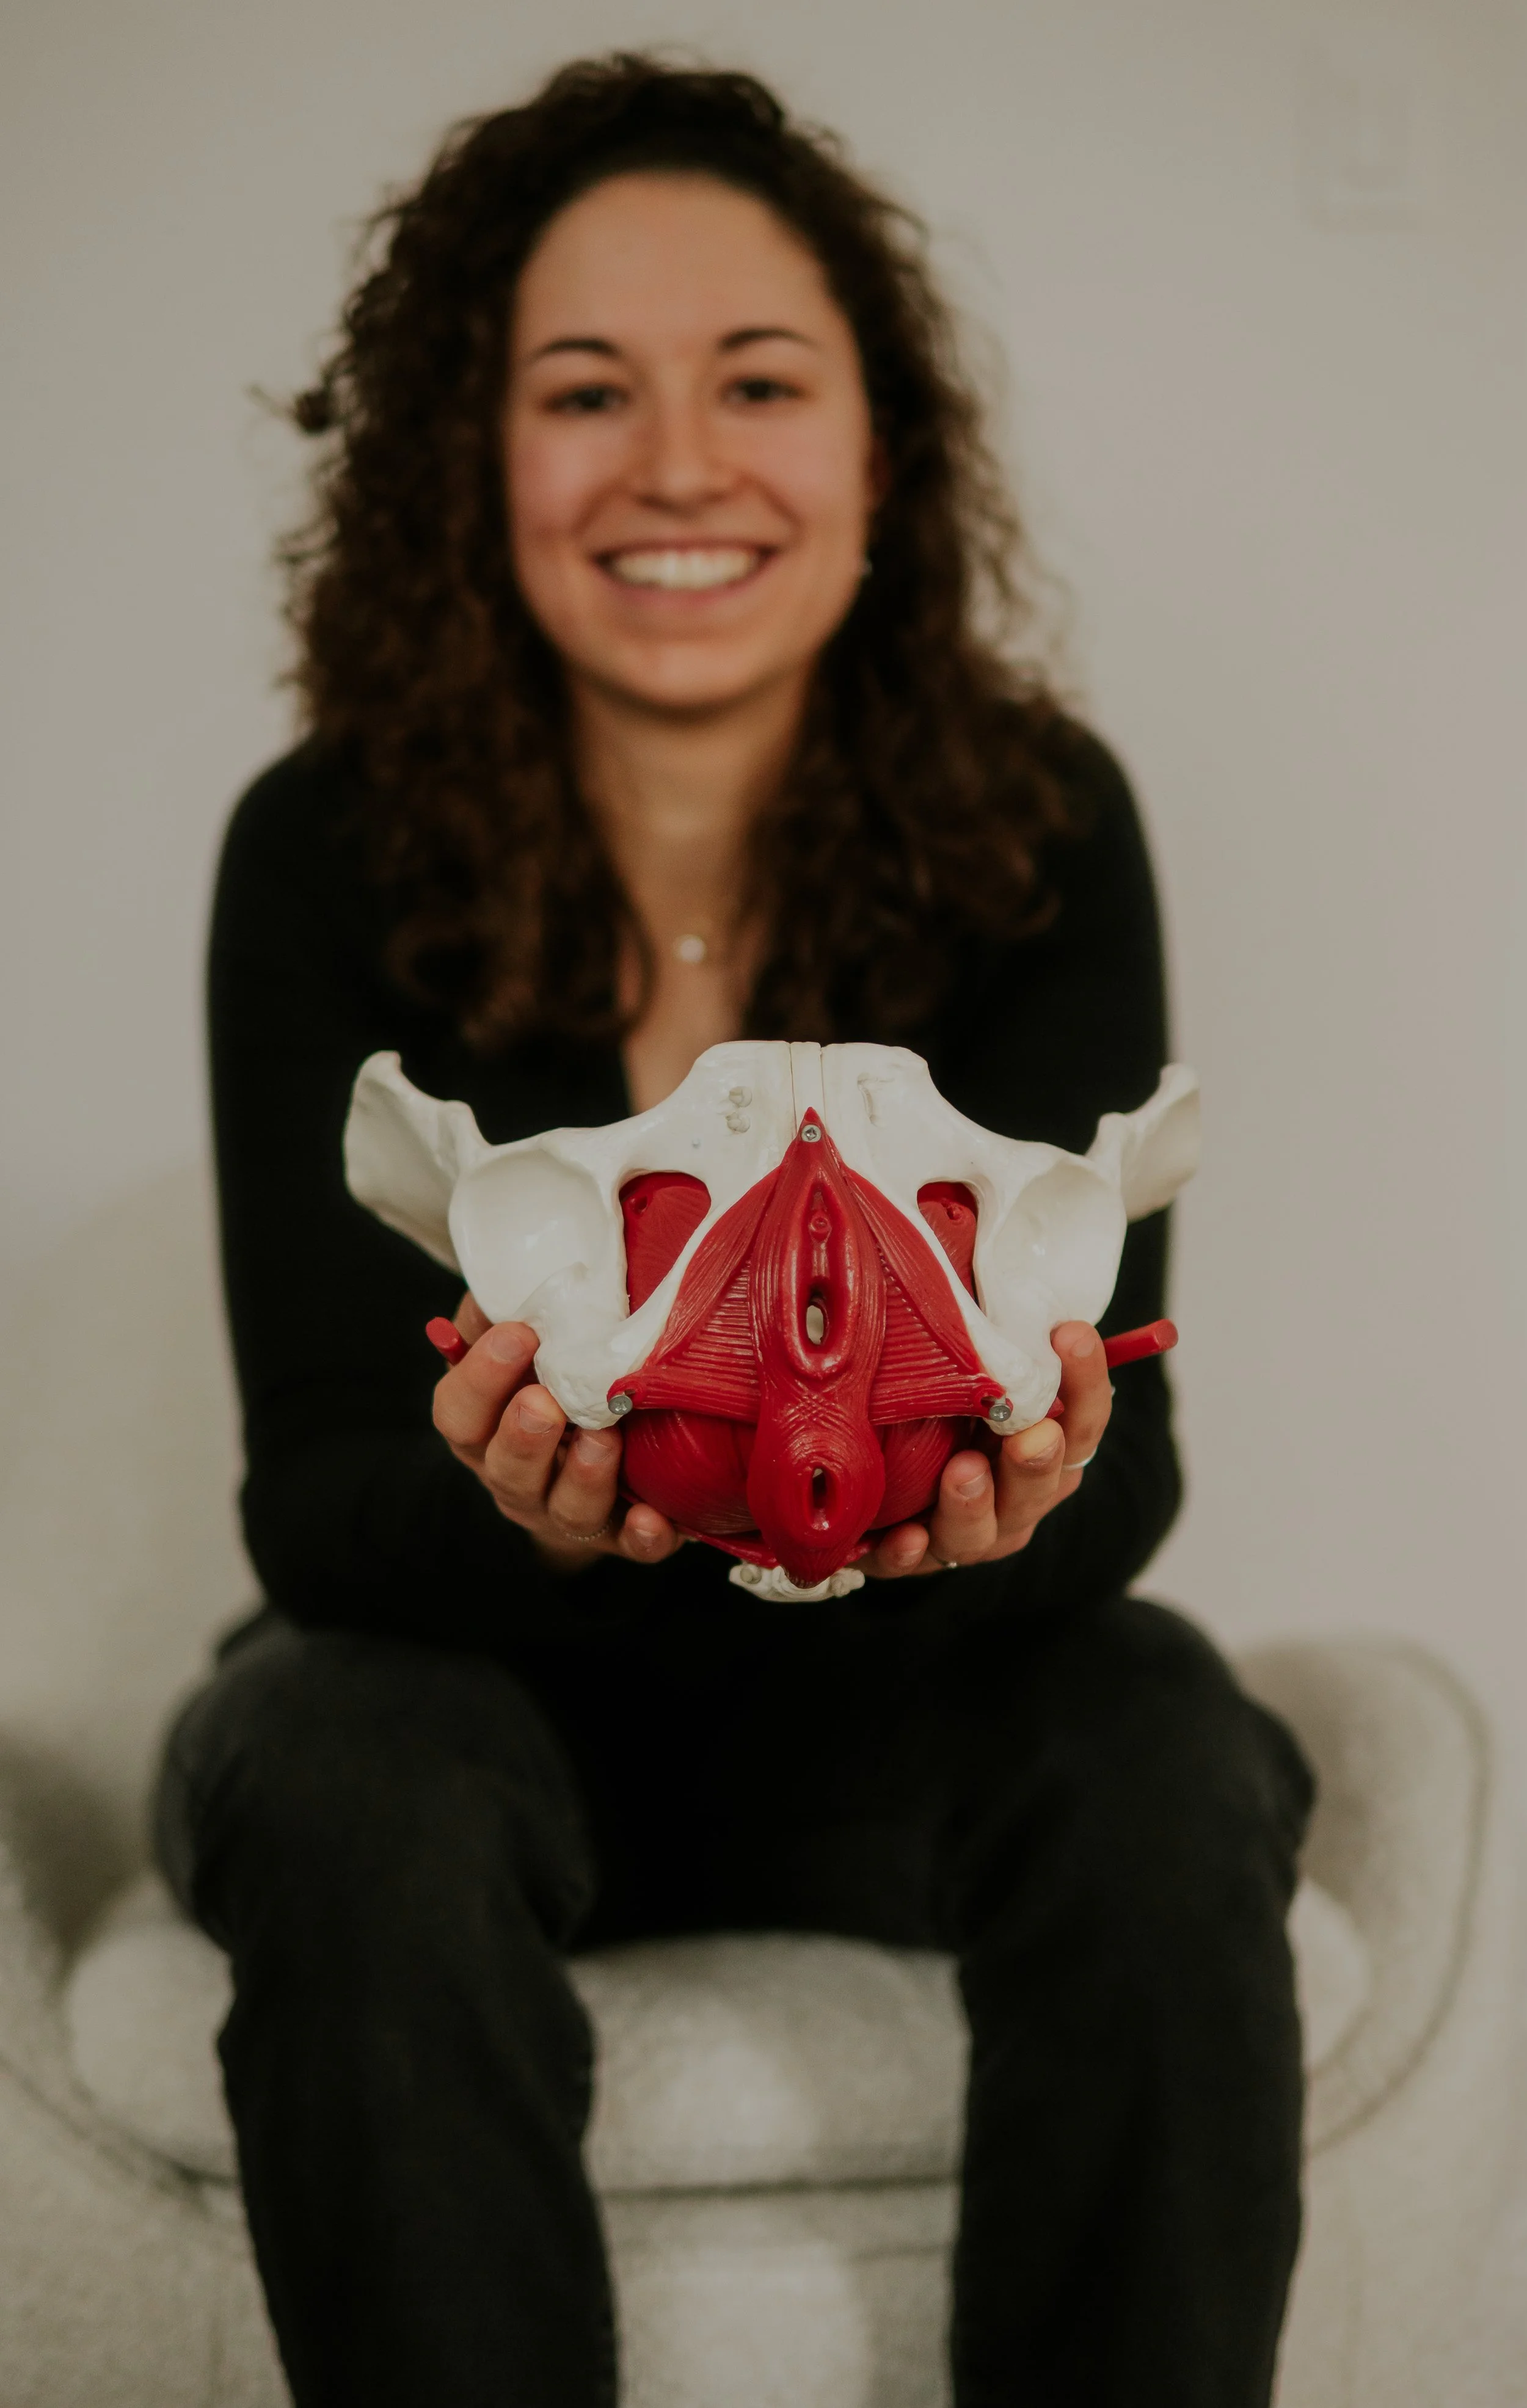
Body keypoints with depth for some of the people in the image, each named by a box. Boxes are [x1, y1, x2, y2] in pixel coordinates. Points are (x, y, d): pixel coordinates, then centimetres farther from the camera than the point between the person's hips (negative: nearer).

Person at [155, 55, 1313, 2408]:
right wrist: (512, 1504, -40)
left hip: (898, 1686, 1)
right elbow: (316, 1495, -17)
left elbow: (1121, 1467, -15)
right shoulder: (329, 855, -14)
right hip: (462, 1658, -1)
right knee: (360, 1812, -32)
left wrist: (1030, 1485, -40)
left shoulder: (1038, 830, -12)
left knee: (1167, 1770, -28)